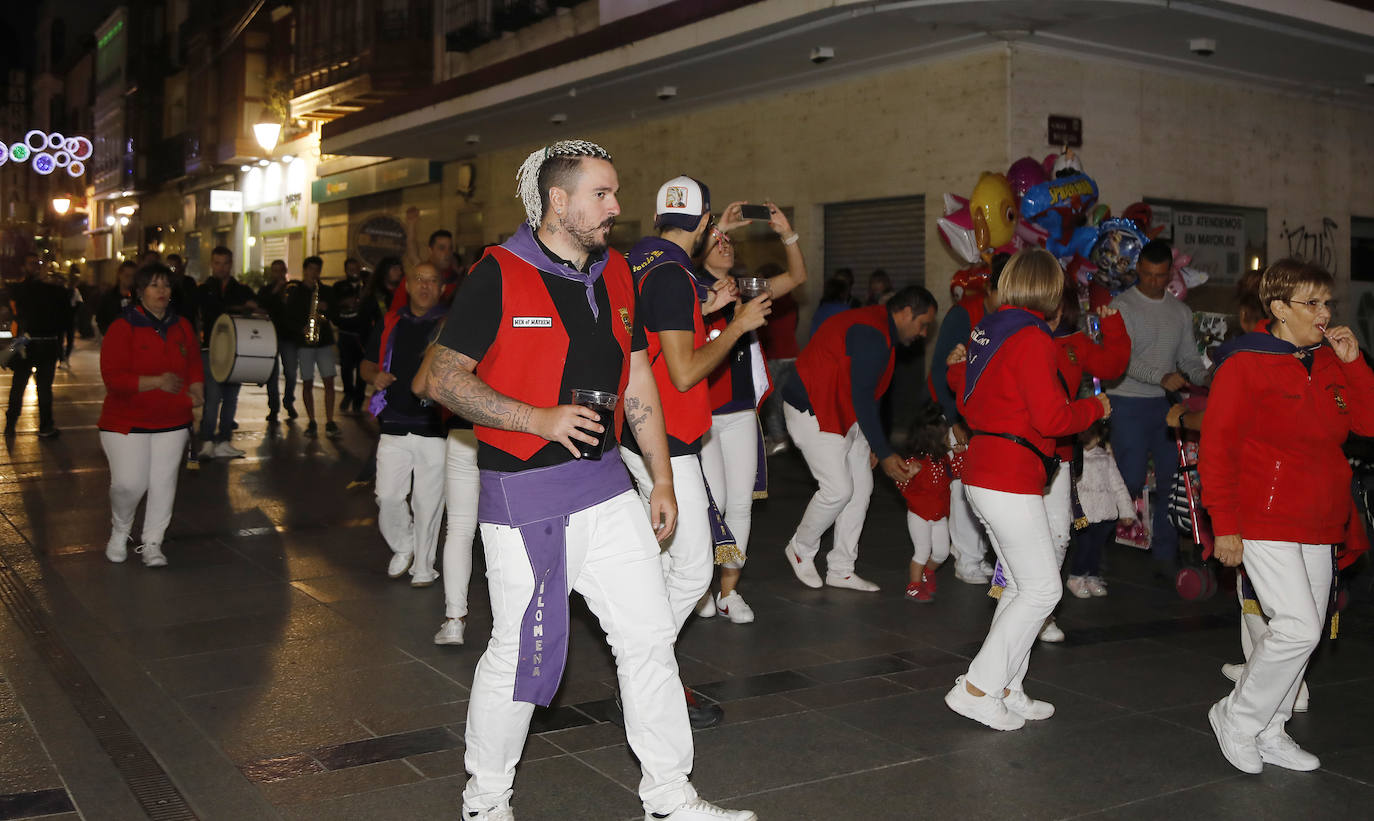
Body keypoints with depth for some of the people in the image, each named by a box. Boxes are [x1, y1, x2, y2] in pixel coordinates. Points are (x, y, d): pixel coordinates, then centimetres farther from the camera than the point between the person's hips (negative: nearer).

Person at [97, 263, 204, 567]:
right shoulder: (122, 328, -10)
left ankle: (152, 544, 16)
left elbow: (195, 365, 19)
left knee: (163, 483, 2)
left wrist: (196, 390, -3)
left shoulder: (182, 327, 7)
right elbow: (113, 377, -16)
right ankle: (120, 531, 21)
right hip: (127, 421, -4)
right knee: (129, 484, -9)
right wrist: (157, 381, -27)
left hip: (172, 422, 4)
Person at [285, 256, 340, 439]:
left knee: (329, 381, -6)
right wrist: (303, 327, -16)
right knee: (307, 383, 0)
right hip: (303, 342, -2)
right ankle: (312, 422, 8)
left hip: (324, 340, 2)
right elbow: (288, 318, 0)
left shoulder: (326, 291, 13)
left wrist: (327, 309, -7)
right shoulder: (295, 292, 6)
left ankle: (329, 423, -4)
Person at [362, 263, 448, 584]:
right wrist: (375, 377, -2)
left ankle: (423, 567, 19)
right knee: (387, 497, 1)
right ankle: (402, 548, 28)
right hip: (394, 426, 3)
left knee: (428, 501, 3)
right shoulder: (390, 324, 11)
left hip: (434, 428, -3)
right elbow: (367, 364, 20)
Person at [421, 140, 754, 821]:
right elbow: (444, 379, -10)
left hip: (603, 482, 6)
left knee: (649, 634, 7)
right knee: (522, 650, 2)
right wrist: (538, 420, -20)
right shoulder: (499, 274, -10)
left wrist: (662, 480, 13)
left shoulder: (616, 275, 10)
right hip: (522, 490, -6)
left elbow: (637, 383, 16)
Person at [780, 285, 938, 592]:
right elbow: (862, 398, -24)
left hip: (845, 414, 11)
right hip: (812, 413, -11)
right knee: (838, 489, -12)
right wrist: (884, 453, -21)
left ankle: (841, 570, 14)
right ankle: (801, 549, 13)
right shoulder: (872, 335, -22)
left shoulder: (881, 333, 12)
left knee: (862, 488, 6)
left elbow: (866, 393, 17)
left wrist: (871, 442, 16)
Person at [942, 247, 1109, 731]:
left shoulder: (987, 330, 10)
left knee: (1021, 585, 16)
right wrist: (1094, 408, -2)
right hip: (1011, 479, -9)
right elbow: (1052, 418, -19)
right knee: (1042, 589, -1)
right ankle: (976, 689, 0)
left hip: (980, 473, 9)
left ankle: (1006, 689, 20)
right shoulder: (1032, 338, -15)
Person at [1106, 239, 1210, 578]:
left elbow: (1189, 357, 13)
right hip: (1130, 403, -5)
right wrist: (1161, 378, -28)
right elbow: (1123, 357, -15)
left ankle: (1165, 556, 13)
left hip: (1166, 404, 5)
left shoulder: (1181, 311, 14)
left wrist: (1205, 379, -8)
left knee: (1171, 480, 5)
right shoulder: (1123, 305, -4)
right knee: (1132, 480, -10)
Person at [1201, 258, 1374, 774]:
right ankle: (1237, 719, 7)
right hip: (1264, 521, -8)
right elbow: (1217, 449, -11)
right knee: (1298, 627, -13)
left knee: (1303, 629, 11)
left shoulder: (1330, 363, 12)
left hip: (1316, 524, 8)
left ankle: (1268, 732, 25)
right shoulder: (1245, 364, -10)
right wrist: (1225, 525, -14)